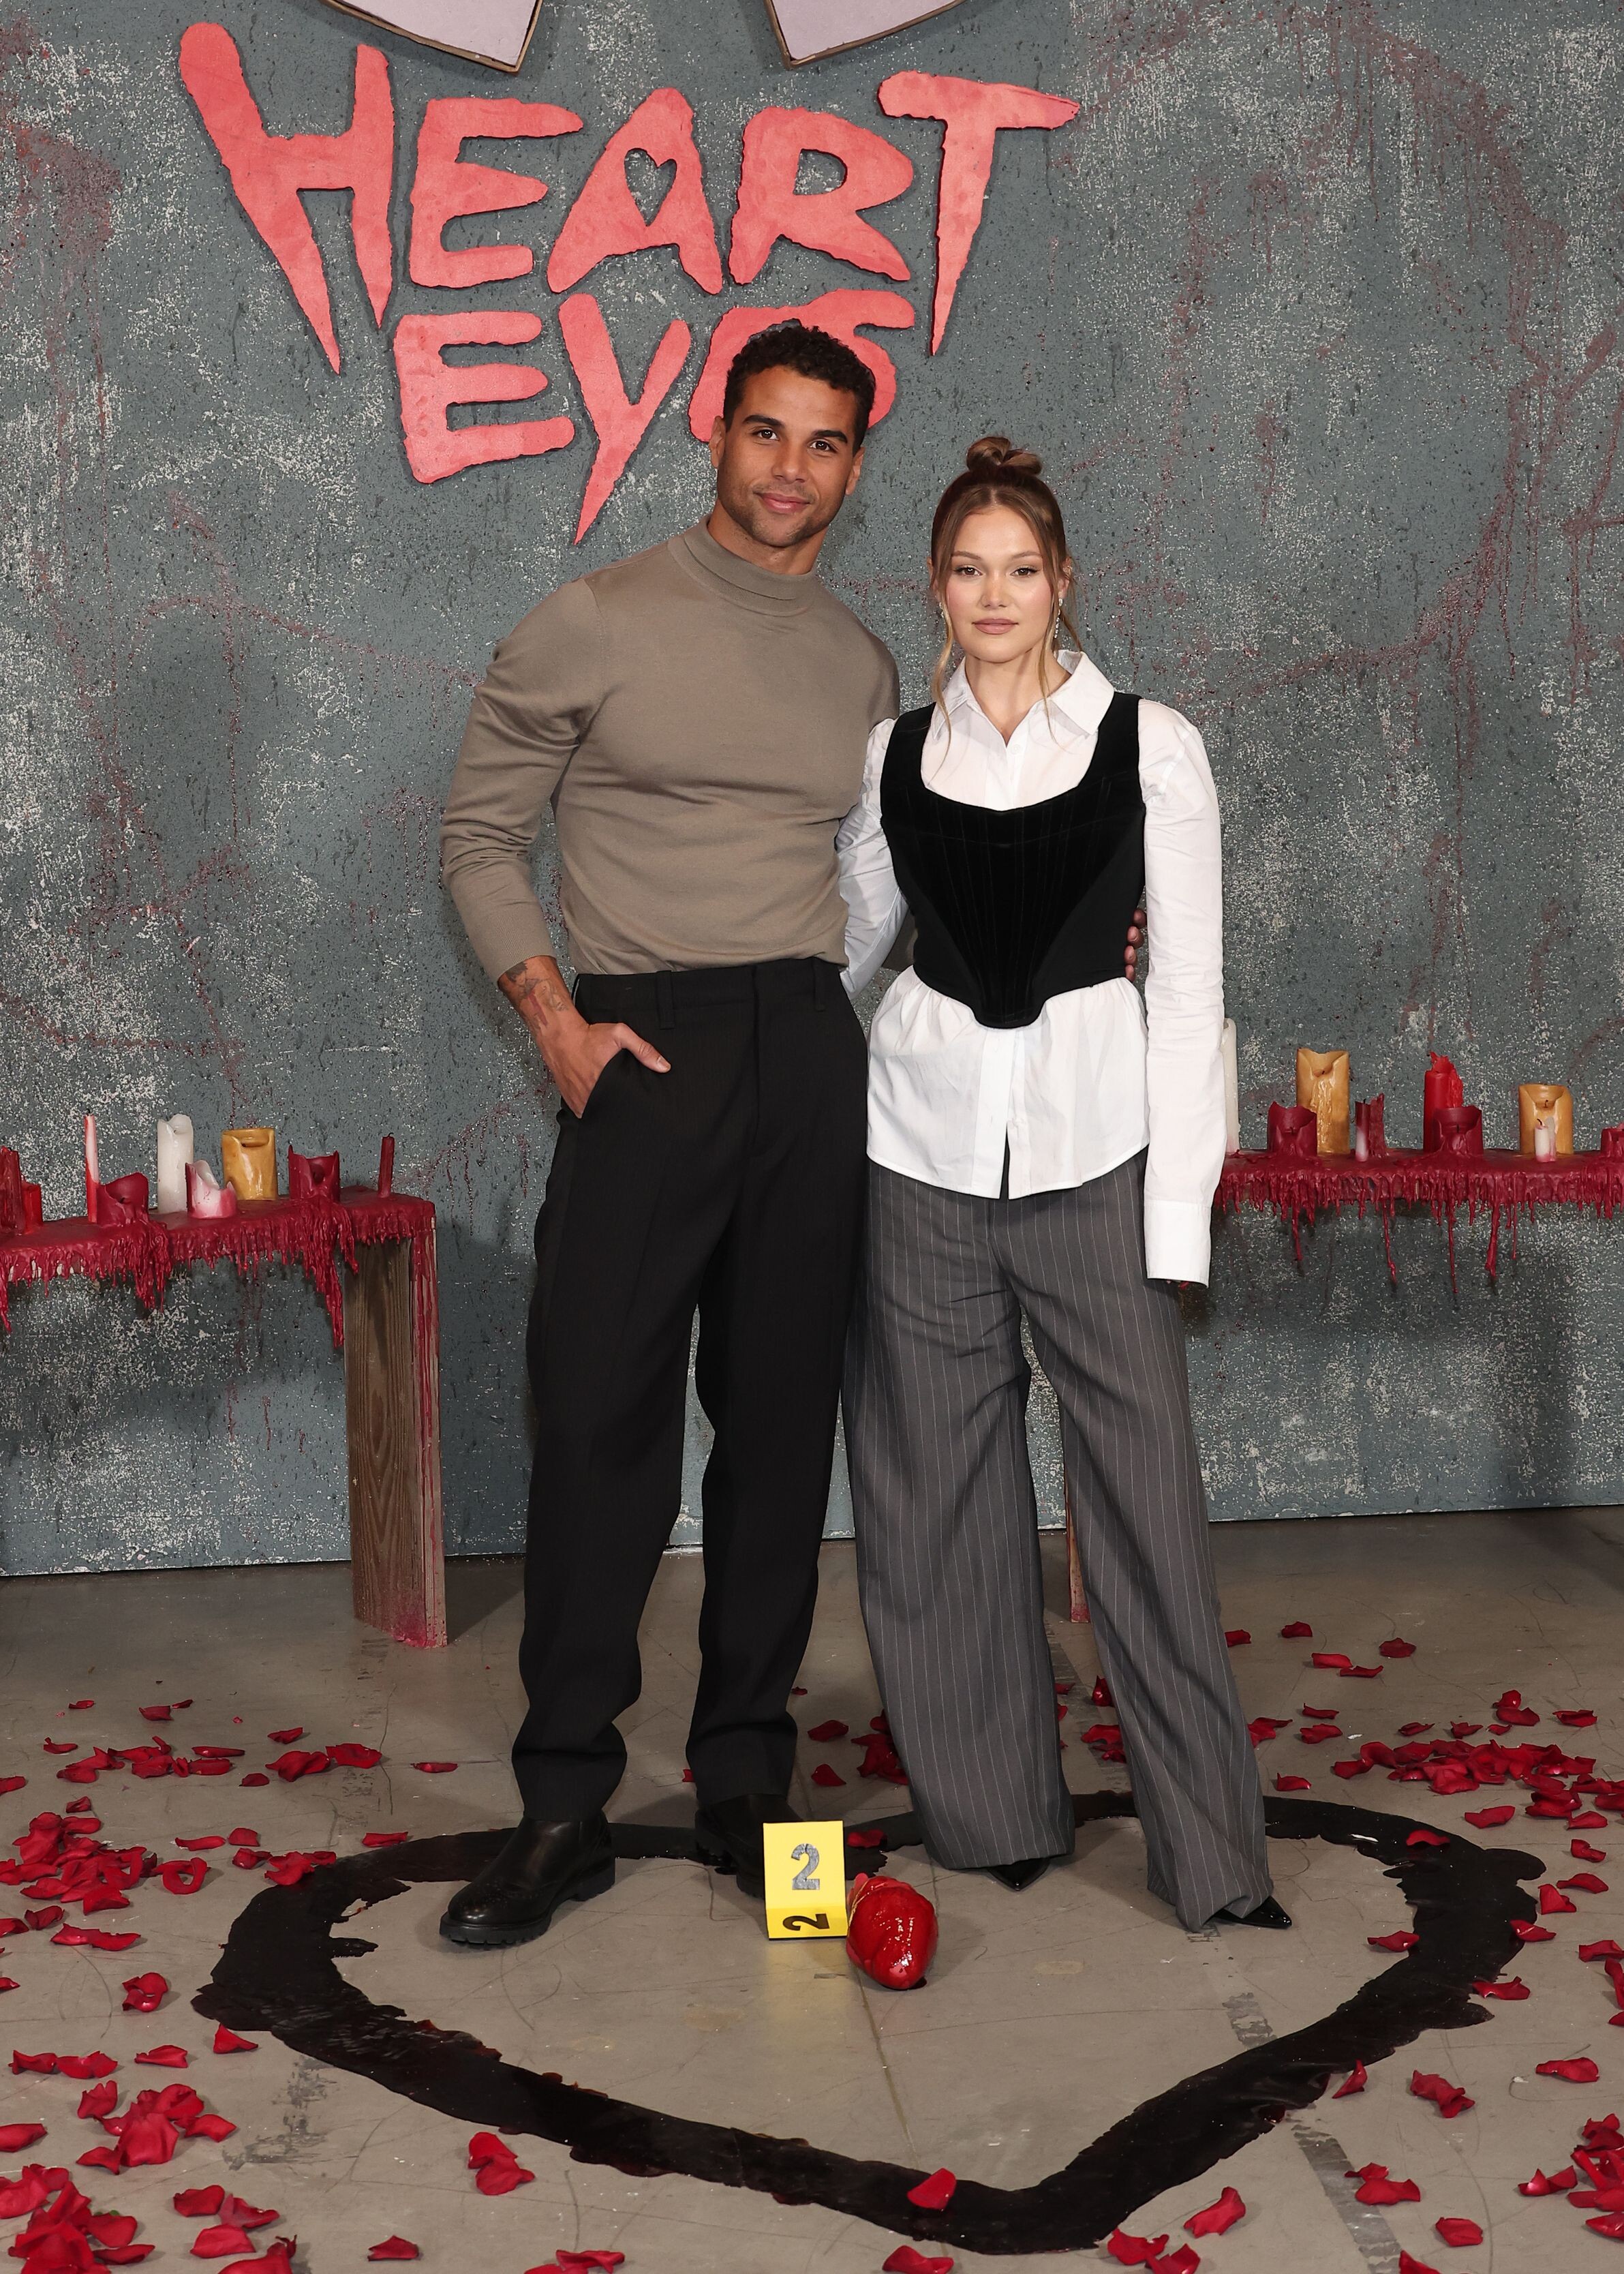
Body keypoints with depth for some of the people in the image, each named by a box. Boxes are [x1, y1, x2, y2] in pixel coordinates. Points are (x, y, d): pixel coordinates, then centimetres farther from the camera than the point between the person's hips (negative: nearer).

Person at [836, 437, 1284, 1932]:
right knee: (940, 1487, 6)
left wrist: (1179, 1214, -6)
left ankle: (1212, 1852, 6)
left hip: (1093, 1136, -2)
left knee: (1146, 1478, -5)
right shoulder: (894, 755, 8)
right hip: (924, 1139, 3)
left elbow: (1191, 988, -1)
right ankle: (994, 1815, 21)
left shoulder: (1152, 746, 1)